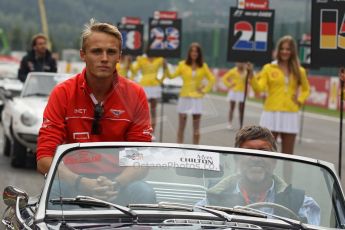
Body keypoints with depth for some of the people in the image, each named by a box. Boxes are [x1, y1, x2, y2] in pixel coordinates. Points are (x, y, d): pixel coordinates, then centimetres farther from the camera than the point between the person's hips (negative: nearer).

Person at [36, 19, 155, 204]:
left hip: (121, 184, 1)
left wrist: (116, 184, -26)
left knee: (146, 194, -30)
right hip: (73, 182, -1)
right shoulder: (62, 93, -4)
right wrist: (81, 182, -28)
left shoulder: (135, 95, -1)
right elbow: (44, 159, -11)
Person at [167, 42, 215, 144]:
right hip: (184, 98, -1)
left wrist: (205, 90, 2)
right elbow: (172, 76, -7)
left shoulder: (203, 66, 4)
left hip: (197, 99, 1)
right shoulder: (183, 64, 1)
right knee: (181, 126, 0)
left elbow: (212, 79, 12)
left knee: (196, 128, 2)